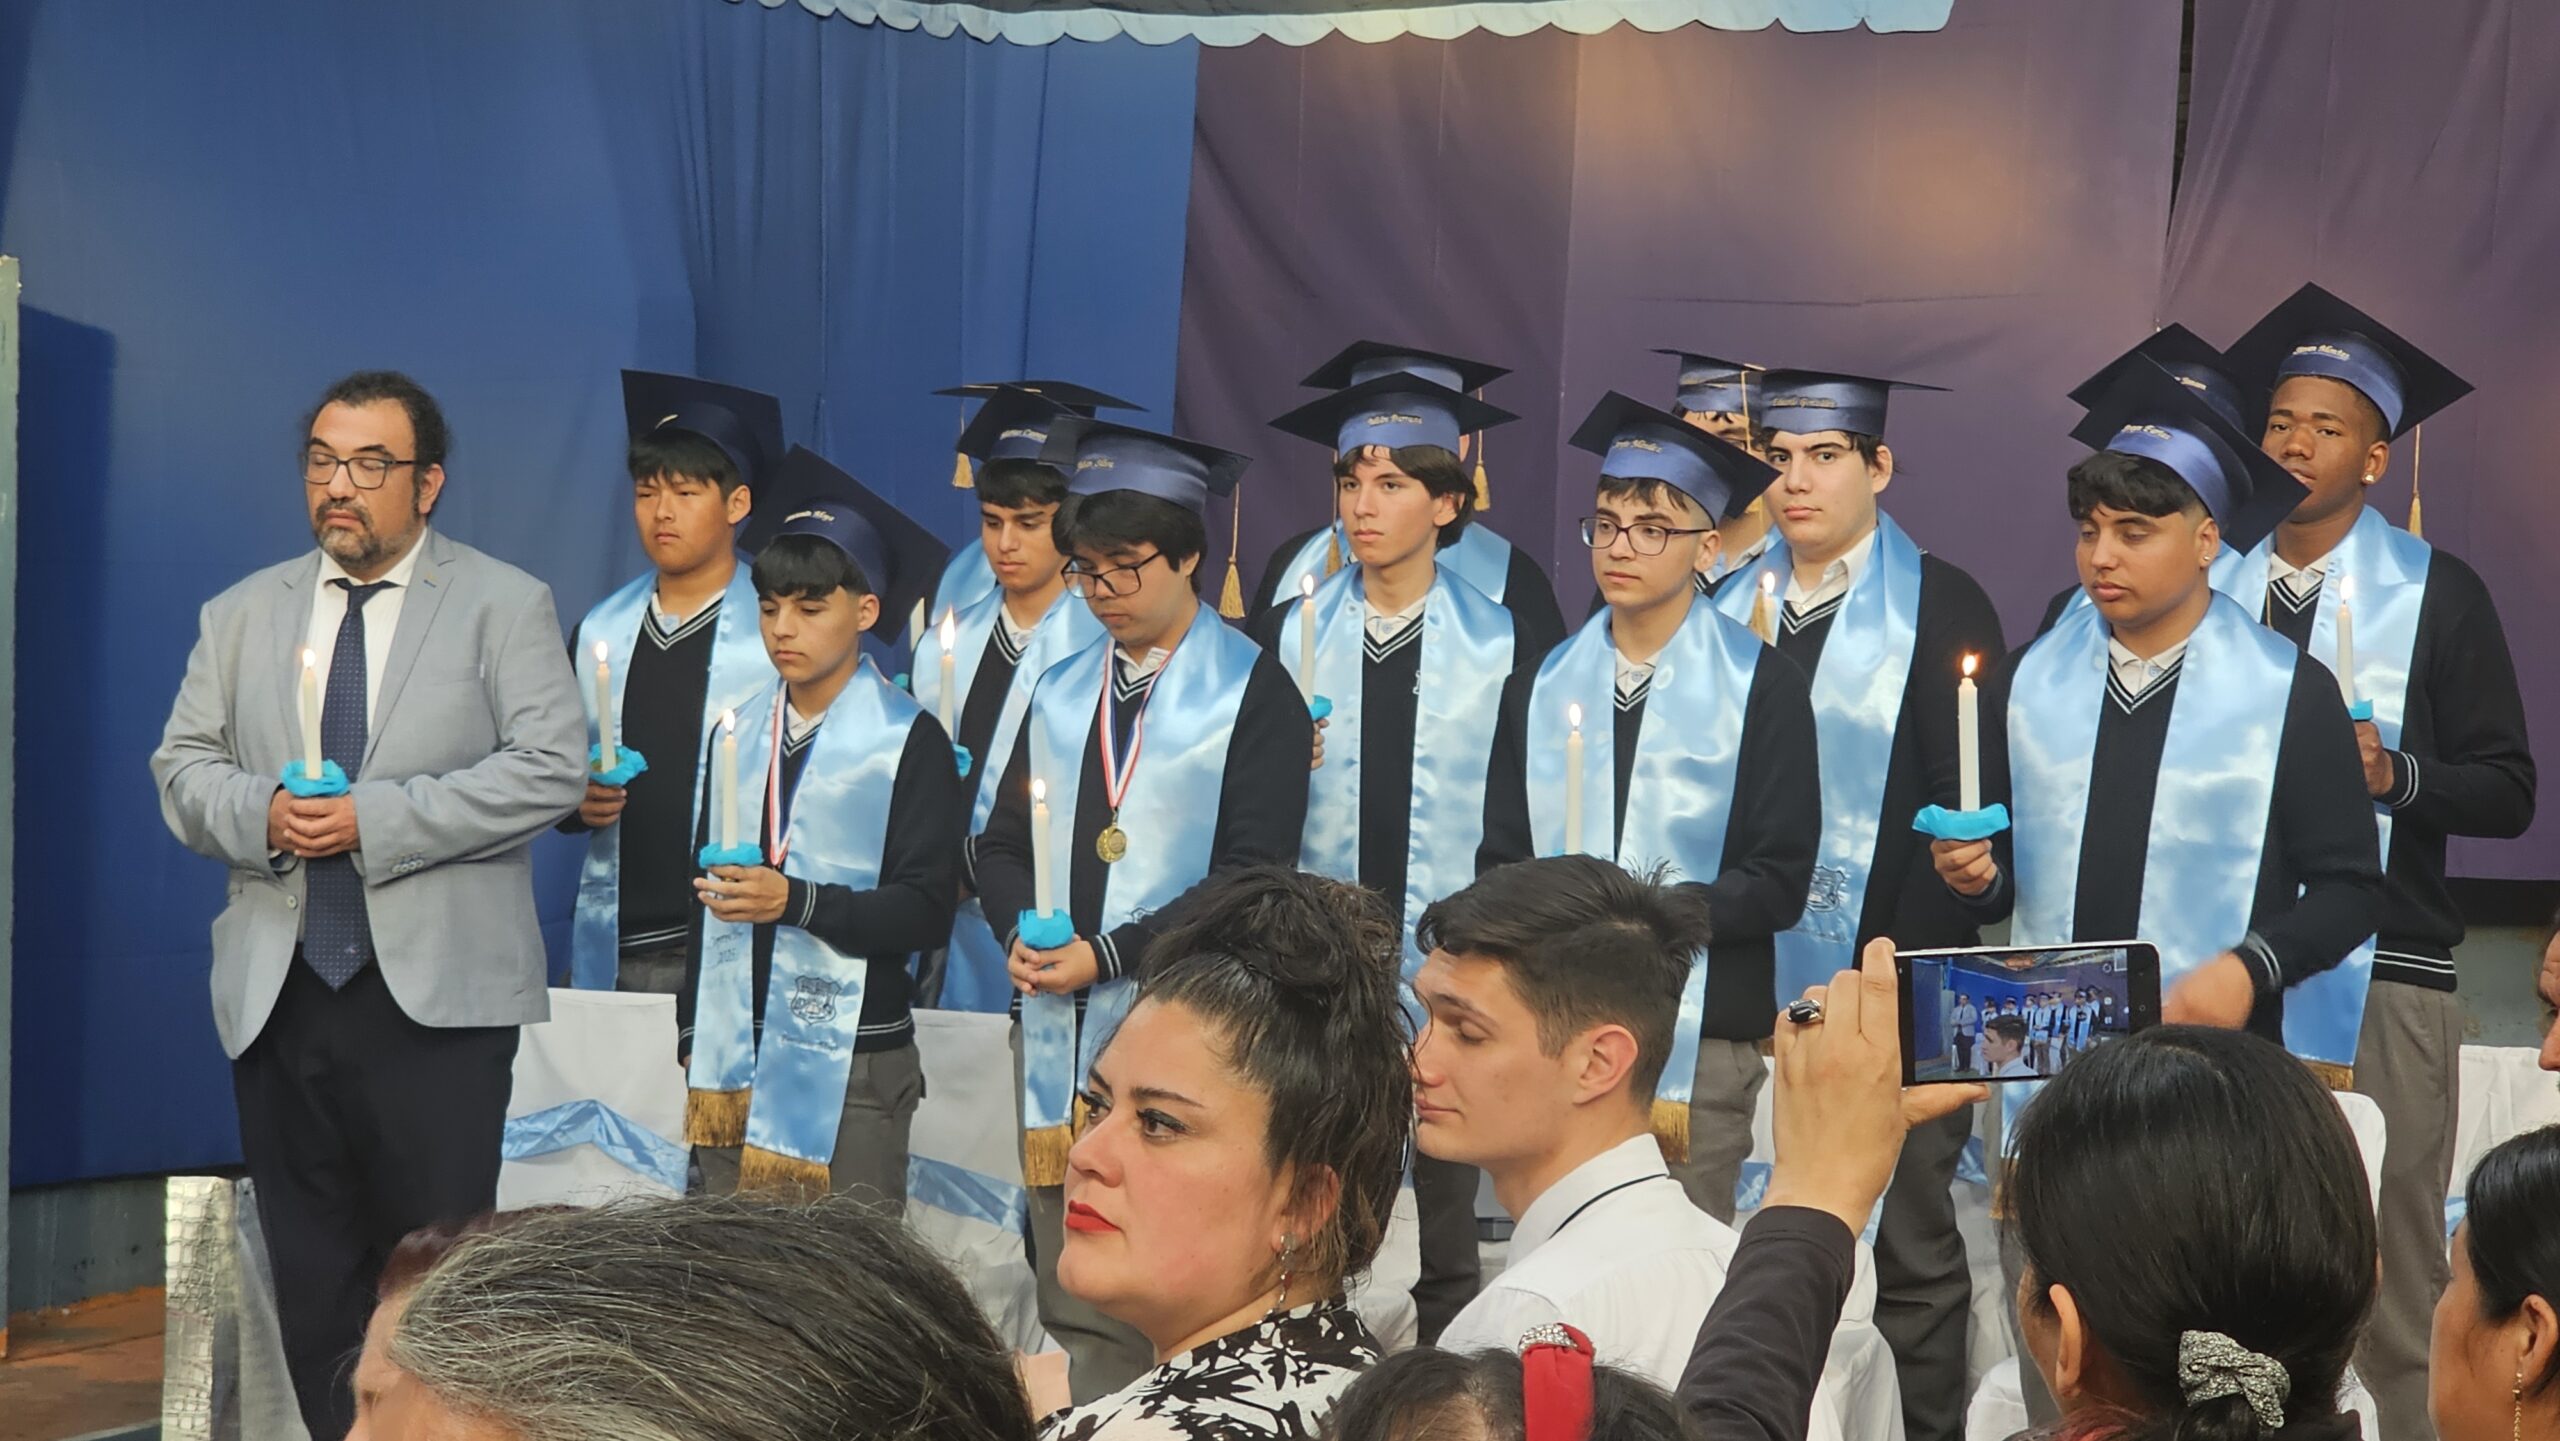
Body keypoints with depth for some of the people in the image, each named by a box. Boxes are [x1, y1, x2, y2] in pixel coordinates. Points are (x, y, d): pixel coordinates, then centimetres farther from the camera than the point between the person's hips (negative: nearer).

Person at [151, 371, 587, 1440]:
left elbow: (551, 770, -9)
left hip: (436, 992, -4)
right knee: (310, 1274, 10)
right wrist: (259, 813, -11)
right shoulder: (242, 615, 14)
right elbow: (181, 767, 12)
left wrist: (374, 818, -16)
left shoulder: (506, 606, 1)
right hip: (281, 992, 4)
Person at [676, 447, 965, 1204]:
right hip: (736, 1056, 5)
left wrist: (796, 901, -22)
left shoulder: (909, 739, -4)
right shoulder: (740, 731, 12)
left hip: (852, 1064, -5)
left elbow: (927, 911, -10)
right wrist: (692, 1038, 16)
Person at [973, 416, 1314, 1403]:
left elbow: (1255, 873, -10)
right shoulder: (1062, 692, 15)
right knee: (1078, 1310, 9)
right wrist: (1021, 931, -5)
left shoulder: (1253, 693, -3)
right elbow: (1002, 842, 16)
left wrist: (1110, 952, -14)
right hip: (1060, 1032, 6)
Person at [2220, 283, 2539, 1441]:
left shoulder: (2437, 594, 2)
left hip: (2383, 968, -2)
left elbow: (2506, 791, 0)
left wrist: (2394, 774, -16)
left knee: (2391, 1279, -1)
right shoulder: (2212, 589, 10)